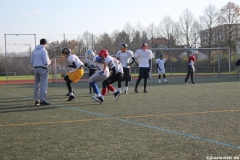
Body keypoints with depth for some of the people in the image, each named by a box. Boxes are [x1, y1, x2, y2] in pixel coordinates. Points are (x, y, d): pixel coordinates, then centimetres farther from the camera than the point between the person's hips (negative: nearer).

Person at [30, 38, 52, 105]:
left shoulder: (34, 50, 10)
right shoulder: (43, 51, -11)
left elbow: (32, 61, 12)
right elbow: (46, 62, -16)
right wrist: (49, 62, 5)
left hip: (36, 69, 7)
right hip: (43, 69, -7)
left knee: (36, 85, 12)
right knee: (43, 85, -5)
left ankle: (36, 100, 14)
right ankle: (42, 100, -7)